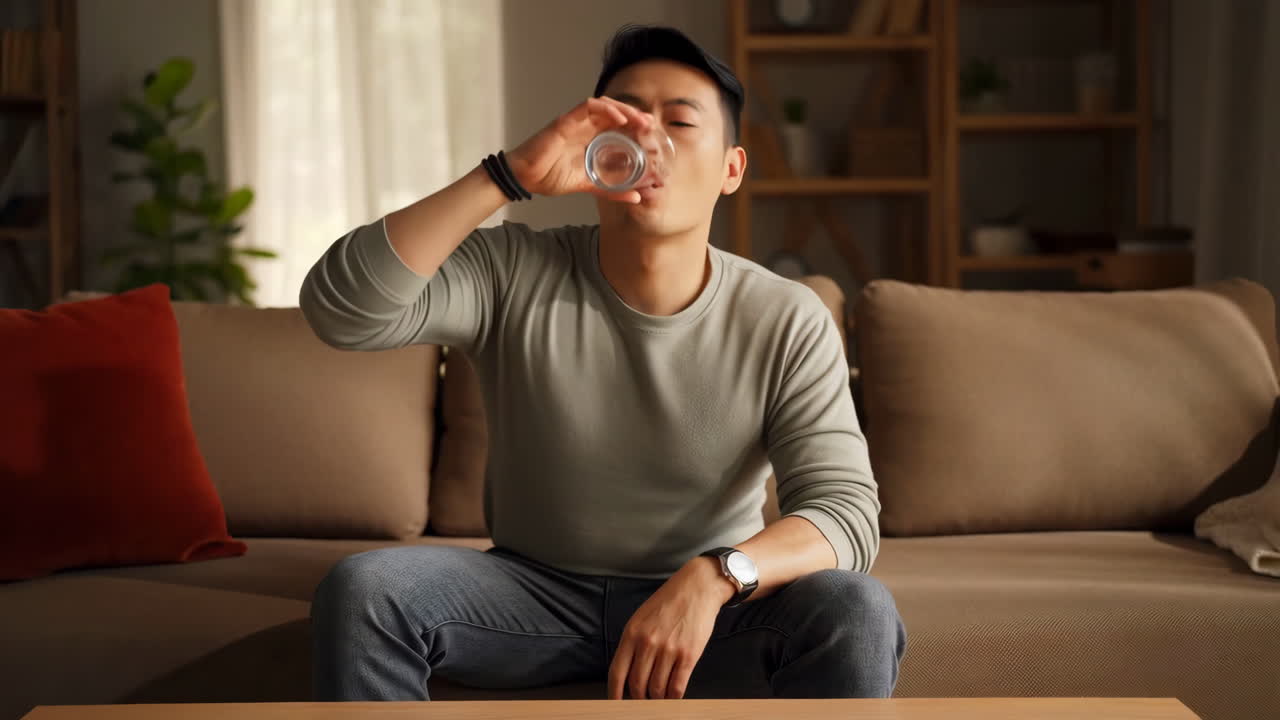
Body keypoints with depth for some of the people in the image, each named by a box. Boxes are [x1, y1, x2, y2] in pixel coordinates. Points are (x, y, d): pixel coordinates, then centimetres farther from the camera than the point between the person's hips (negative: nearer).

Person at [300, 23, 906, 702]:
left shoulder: (788, 322, -10)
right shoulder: (514, 273, -10)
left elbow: (844, 506, -17)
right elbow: (338, 309, -24)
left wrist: (715, 577, -38)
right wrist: (508, 176, -31)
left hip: (702, 600, -1)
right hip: (535, 590, 1)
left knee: (859, 613, -30)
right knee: (360, 587, -25)